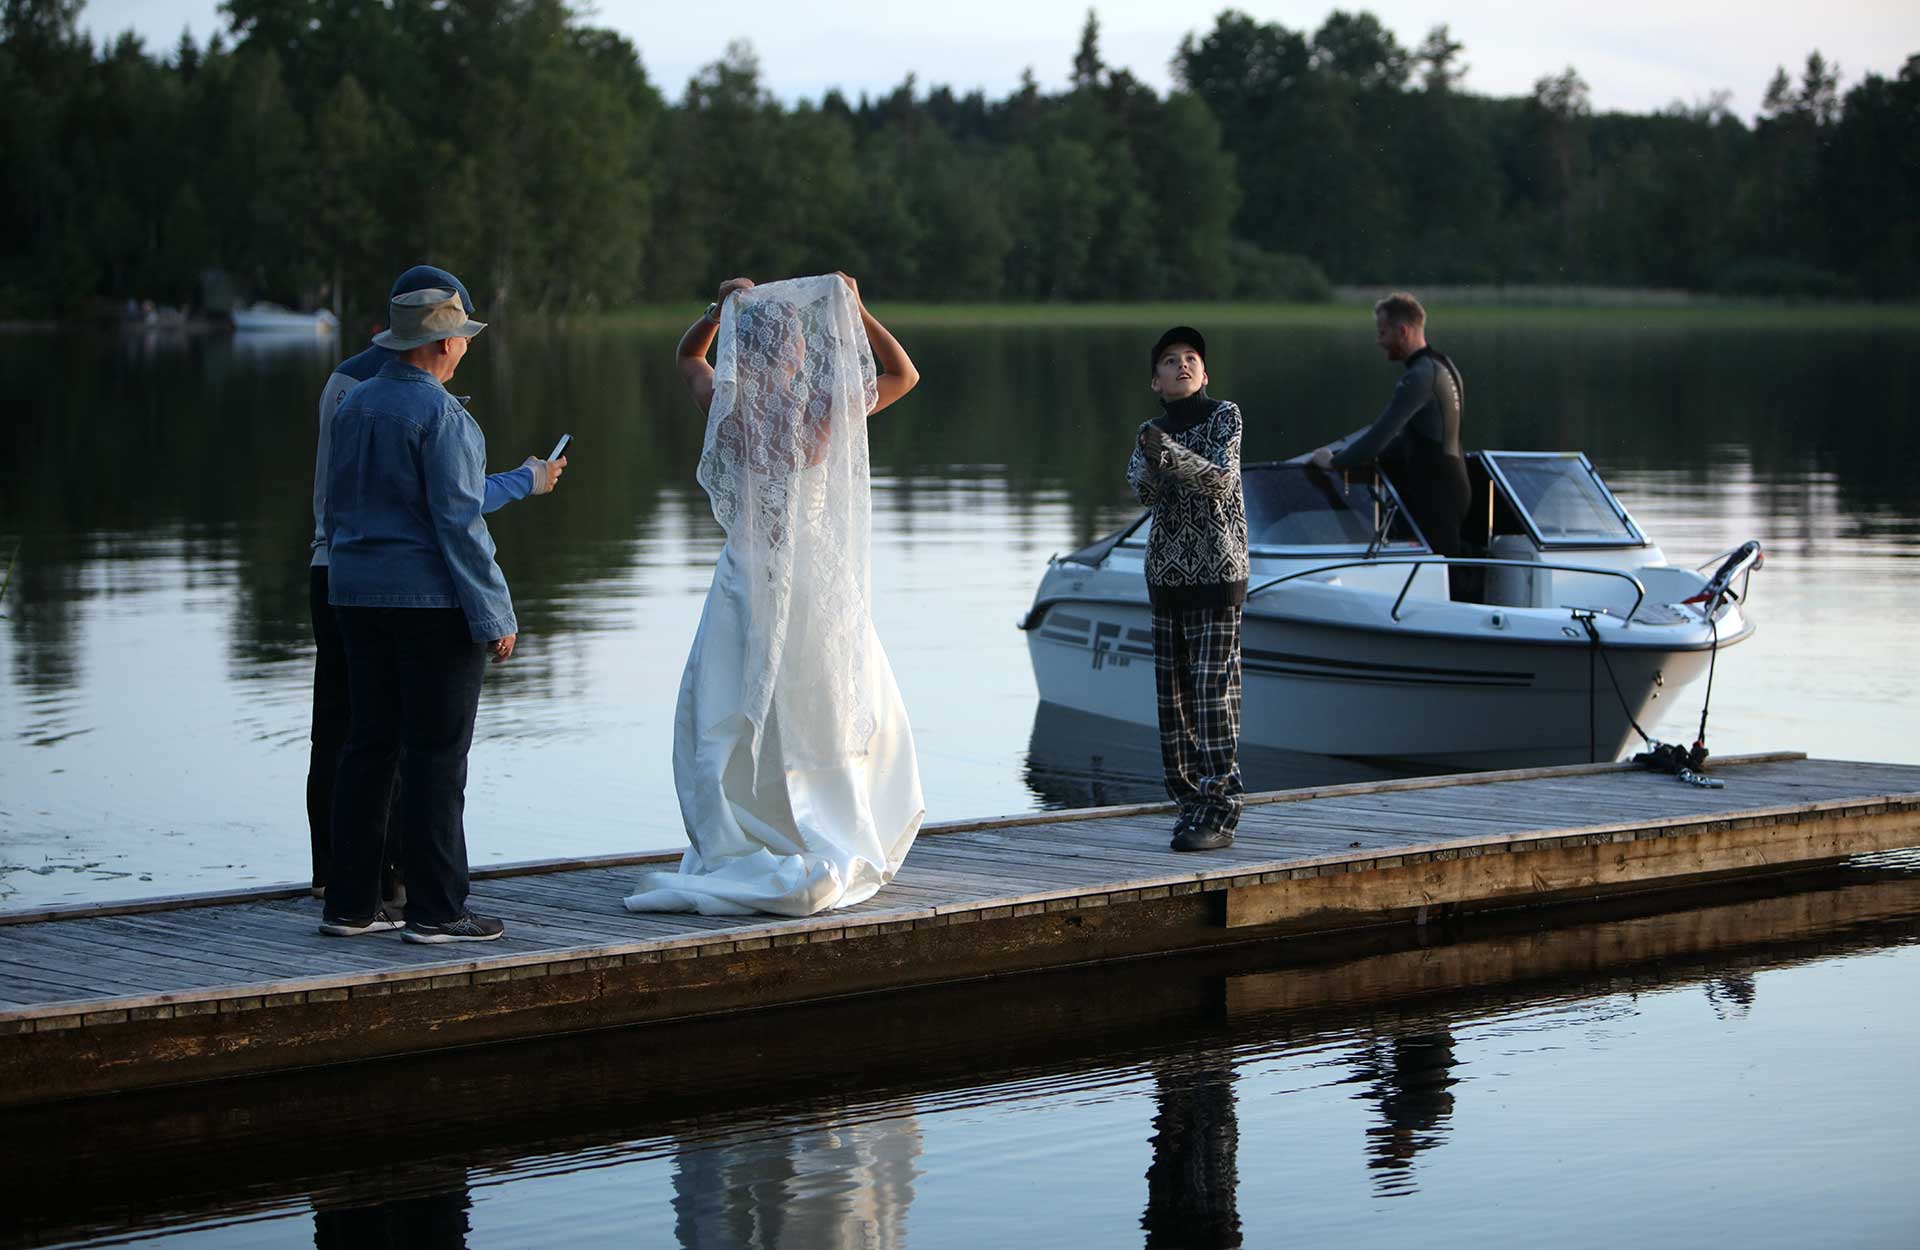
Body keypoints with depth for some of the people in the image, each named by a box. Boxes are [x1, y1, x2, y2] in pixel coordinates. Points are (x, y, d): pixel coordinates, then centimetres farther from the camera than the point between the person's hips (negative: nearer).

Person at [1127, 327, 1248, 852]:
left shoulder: (1224, 415, -2)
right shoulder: (1151, 431, 11)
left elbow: (1220, 478, -15)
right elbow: (1143, 490, -6)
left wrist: (1171, 452, -28)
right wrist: (1153, 457, -26)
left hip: (1217, 571, -5)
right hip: (1167, 571, 5)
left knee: (1212, 690, -11)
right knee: (1173, 691, 5)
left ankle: (1218, 813, -12)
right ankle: (1193, 800, 13)